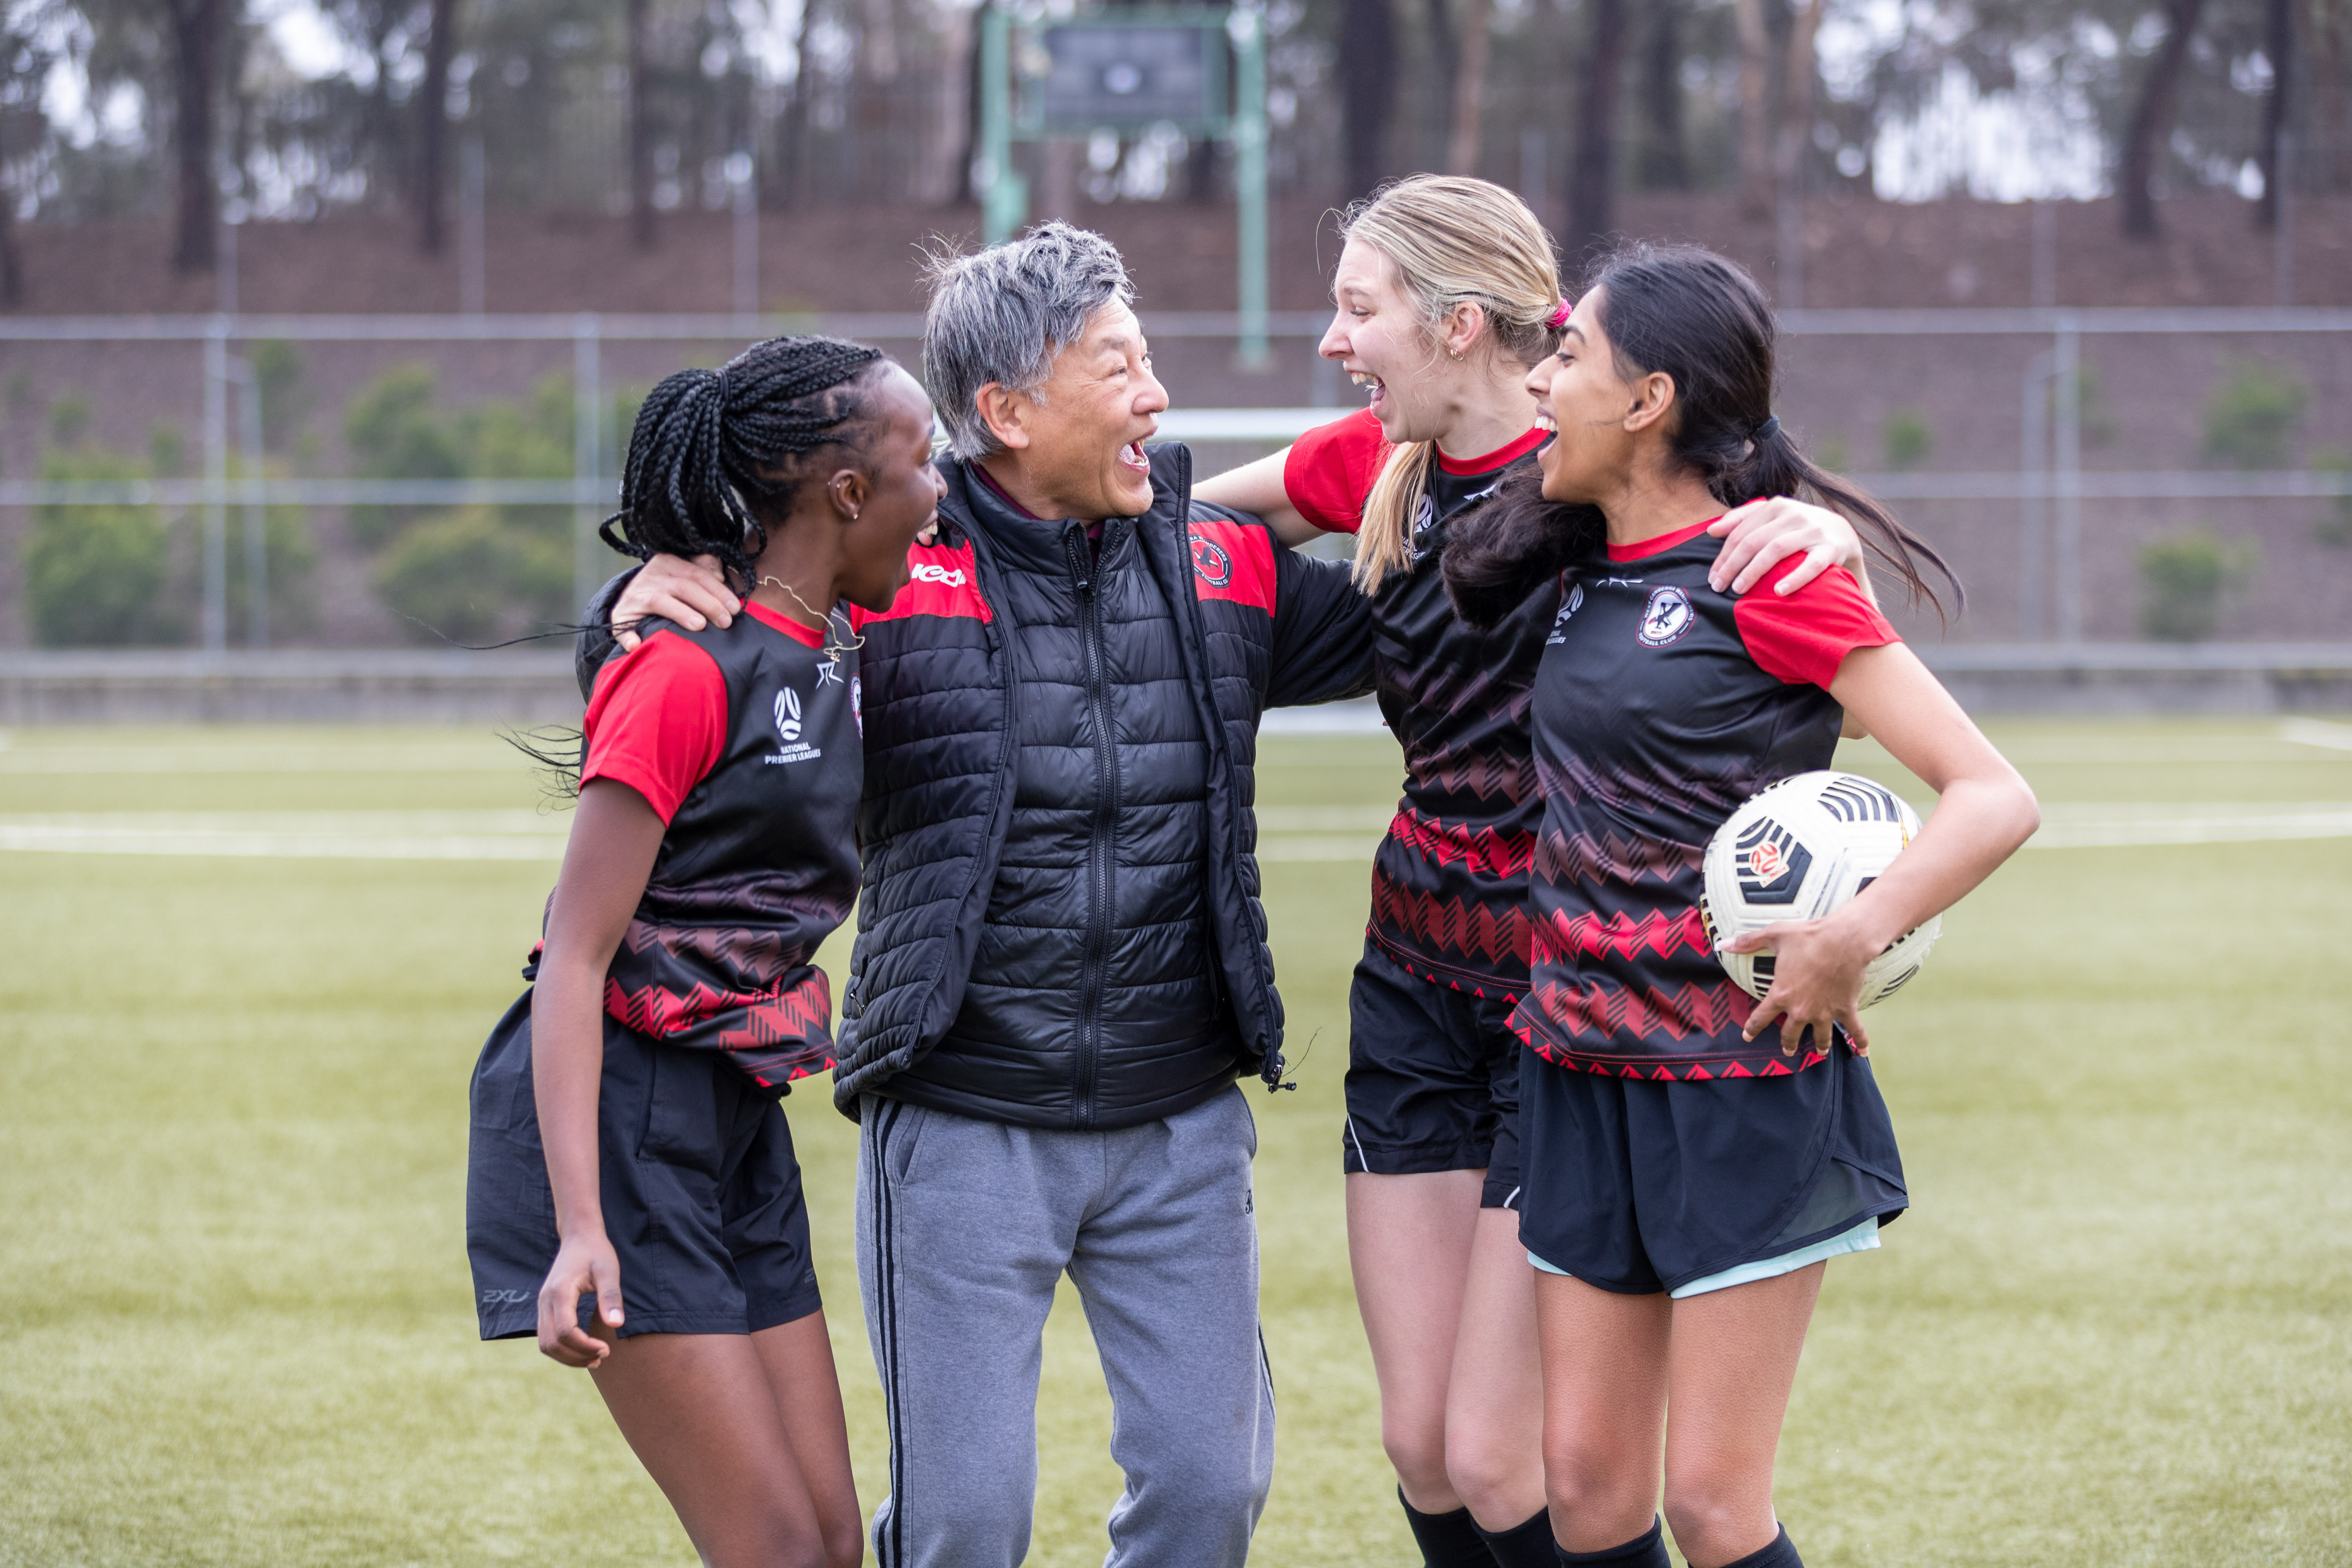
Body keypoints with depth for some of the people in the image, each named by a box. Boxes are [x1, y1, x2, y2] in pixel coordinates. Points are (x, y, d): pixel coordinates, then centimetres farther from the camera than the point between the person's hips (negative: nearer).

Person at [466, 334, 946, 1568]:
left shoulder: (840, 655, 8)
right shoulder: (686, 669, -16)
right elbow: (575, 958, -18)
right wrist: (579, 1230, -27)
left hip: (736, 1129, 8)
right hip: (620, 1119, -8)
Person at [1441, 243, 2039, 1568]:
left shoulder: (1767, 568, -13)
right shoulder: (1588, 566, 9)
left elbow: (1997, 798, -17)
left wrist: (1849, 947, -26)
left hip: (1743, 1085, -7)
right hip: (1583, 1075, 7)